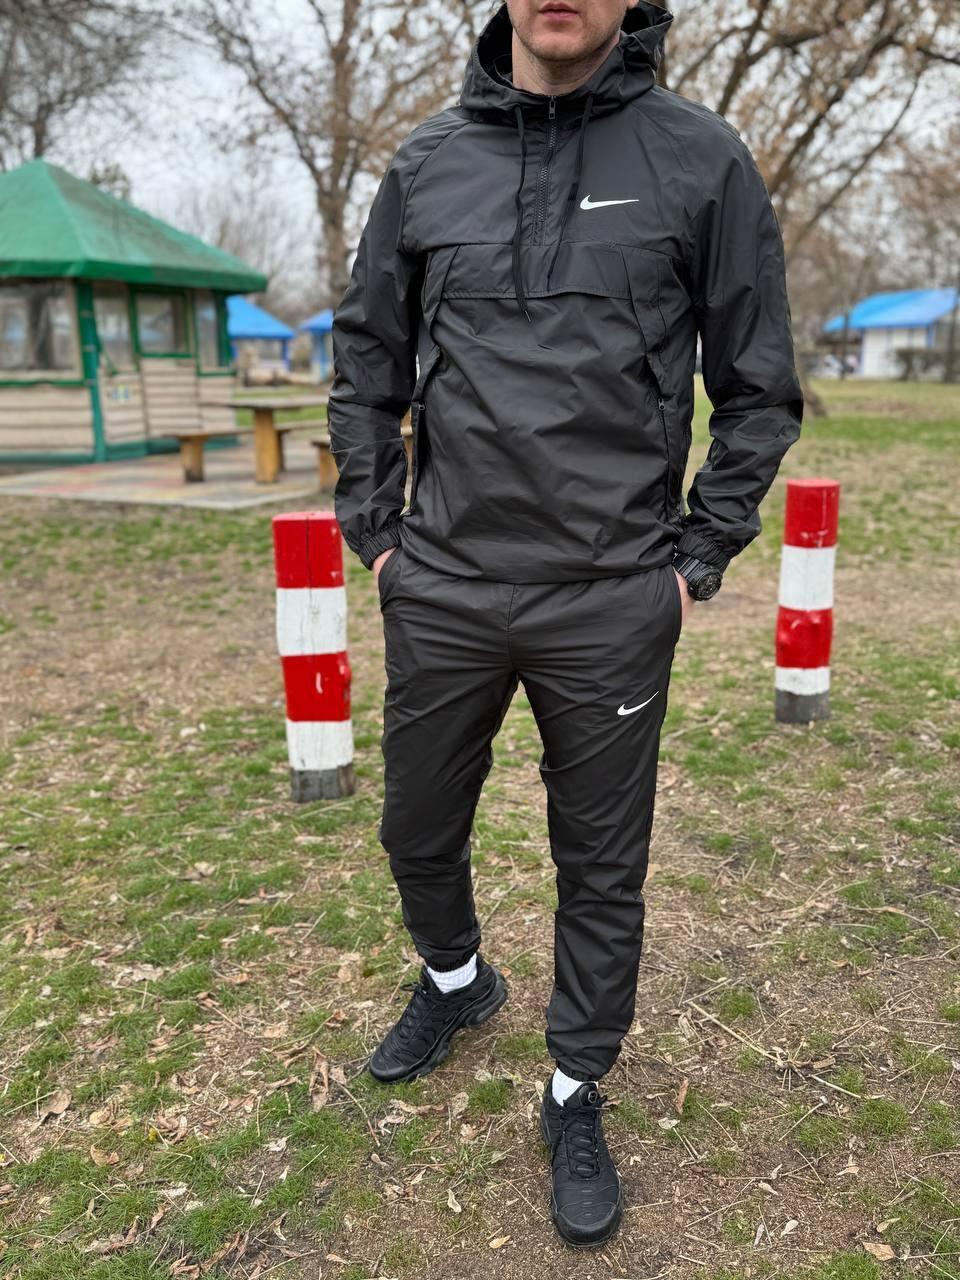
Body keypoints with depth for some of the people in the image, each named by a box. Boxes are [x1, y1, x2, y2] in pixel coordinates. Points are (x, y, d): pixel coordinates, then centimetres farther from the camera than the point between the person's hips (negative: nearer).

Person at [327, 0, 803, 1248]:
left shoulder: (702, 159, -2)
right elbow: (366, 360, 12)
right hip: (440, 591, 3)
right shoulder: (427, 161, 5)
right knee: (419, 830, 18)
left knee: (603, 869, 10)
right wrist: (376, 529, 7)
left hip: (612, 605, -2)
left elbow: (760, 390, 1)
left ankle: (576, 1097, 34)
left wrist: (697, 560, -3)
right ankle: (454, 981, 50)